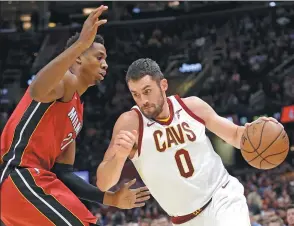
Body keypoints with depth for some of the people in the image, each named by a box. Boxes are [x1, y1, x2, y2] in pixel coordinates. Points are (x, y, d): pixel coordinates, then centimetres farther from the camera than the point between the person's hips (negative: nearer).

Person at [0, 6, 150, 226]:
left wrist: (111, 198, 18)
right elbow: (37, 91, -31)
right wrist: (80, 44, -44)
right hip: (21, 176, -11)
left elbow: (63, 172, 23)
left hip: (30, 177, 11)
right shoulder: (64, 81, -3)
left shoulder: (77, 111, 25)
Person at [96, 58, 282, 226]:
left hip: (223, 198, 0)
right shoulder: (130, 122, -14)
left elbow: (235, 135, 9)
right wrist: (119, 156, -39)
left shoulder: (193, 106, -5)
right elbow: (103, 184, -18)